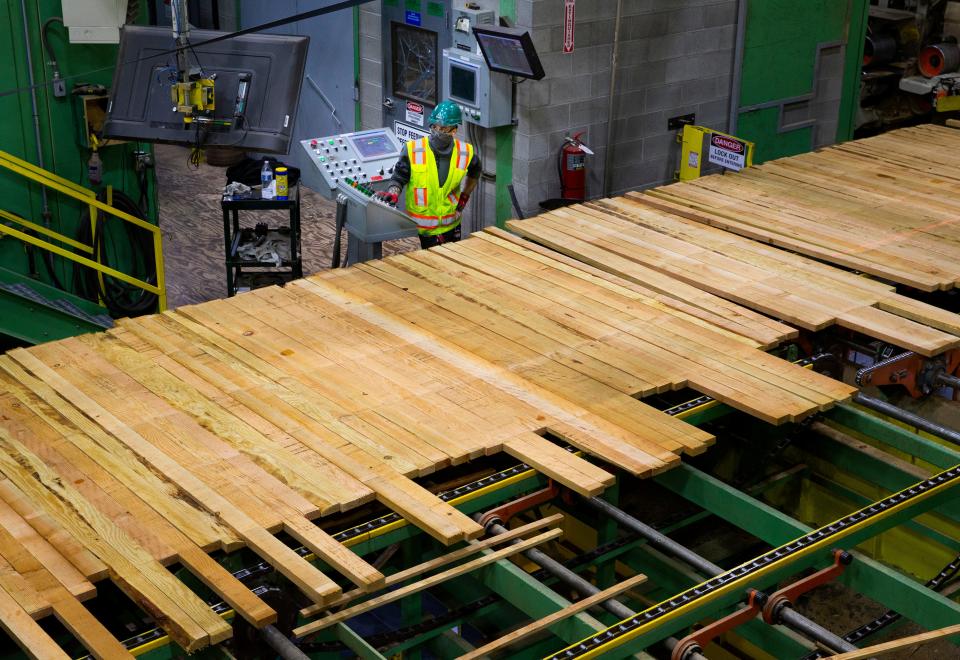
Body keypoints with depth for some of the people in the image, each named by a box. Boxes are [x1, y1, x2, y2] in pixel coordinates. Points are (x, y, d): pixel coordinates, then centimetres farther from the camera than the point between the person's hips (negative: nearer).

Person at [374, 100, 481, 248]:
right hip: (421, 225, -3)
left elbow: (474, 173, 18)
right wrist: (392, 193, -22)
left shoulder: (465, 153, -4)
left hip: (450, 224, 3)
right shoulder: (413, 150, -12)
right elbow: (398, 178, -2)